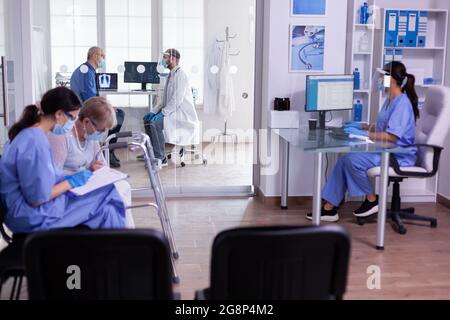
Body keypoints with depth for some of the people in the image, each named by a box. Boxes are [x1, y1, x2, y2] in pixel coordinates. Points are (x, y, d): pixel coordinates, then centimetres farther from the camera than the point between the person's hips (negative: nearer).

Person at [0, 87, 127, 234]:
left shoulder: (27, 134, 7)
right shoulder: (35, 142, -23)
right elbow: (38, 198, -23)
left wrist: (68, 178, 5)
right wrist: (72, 182, -12)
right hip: (33, 217, -9)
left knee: (104, 209, 1)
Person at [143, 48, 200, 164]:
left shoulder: (180, 75, -14)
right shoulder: (171, 75, 17)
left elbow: (176, 100, -23)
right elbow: (166, 100, 20)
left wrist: (162, 113, -24)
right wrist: (154, 111, 9)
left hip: (183, 115, -10)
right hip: (173, 112, 10)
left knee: (154, 123, -27)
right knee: (147, 119, 11)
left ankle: (160, 157, -21)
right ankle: (152, 152, 16)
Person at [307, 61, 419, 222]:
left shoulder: (402, 103, -17)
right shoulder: (390, 100, 16)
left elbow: (392, 136, -24)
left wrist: (364, 134, -21)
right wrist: (362, 126, 15)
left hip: (399, 155, -10)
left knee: (353, 160, -25)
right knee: (345, 159, -6)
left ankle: (372, 200, -4)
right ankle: (329, 208, -6)